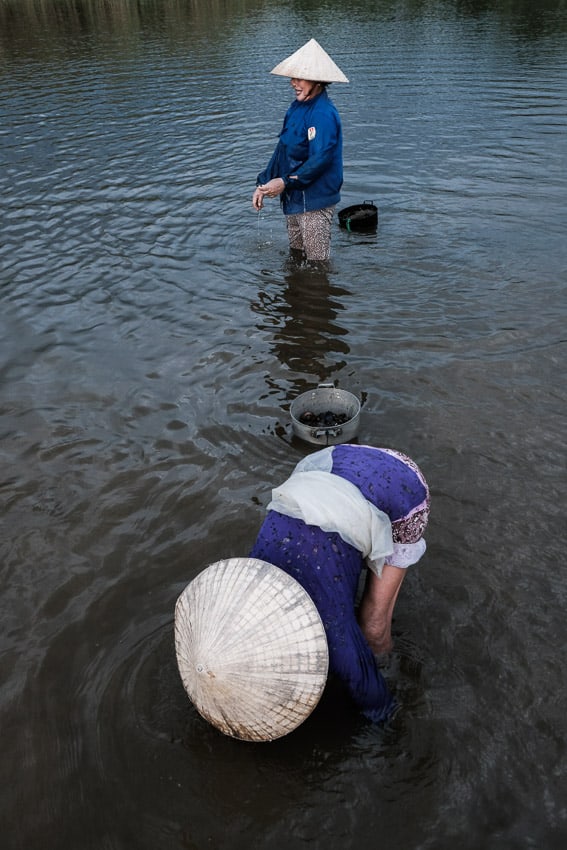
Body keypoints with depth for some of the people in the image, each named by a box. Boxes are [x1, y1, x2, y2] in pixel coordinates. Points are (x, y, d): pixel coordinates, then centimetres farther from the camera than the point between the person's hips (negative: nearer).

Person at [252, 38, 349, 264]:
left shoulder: (323, 114, -19)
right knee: (296, 258, 22)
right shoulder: (297, 107, 9)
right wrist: (263, 183, 4)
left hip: (315, 201, -9)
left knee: (316, 263, 2)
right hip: (293, 198, 9)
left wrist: (286, 182, -25)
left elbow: (321, 159, -26)